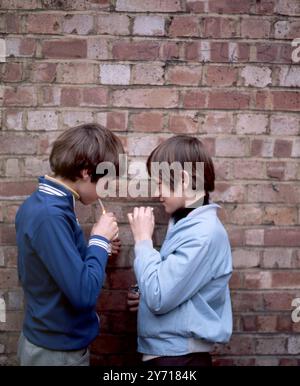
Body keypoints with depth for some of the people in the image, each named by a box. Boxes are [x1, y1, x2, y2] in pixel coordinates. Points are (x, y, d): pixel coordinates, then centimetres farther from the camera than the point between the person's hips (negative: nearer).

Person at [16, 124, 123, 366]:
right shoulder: (50, 215, -27)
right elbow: (84, 293, -30)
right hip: (60, 352, -9)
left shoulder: (36, 204, 2)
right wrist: (99, 241, -17)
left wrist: (94, 247, 3)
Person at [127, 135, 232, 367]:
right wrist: (144, 297, -1)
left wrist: (143, 240, -16)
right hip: (164, 349, 9)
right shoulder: (186, 223, 7)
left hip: (179, 355, -8)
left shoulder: (204, 232, -23)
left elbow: (159, 298, -25)